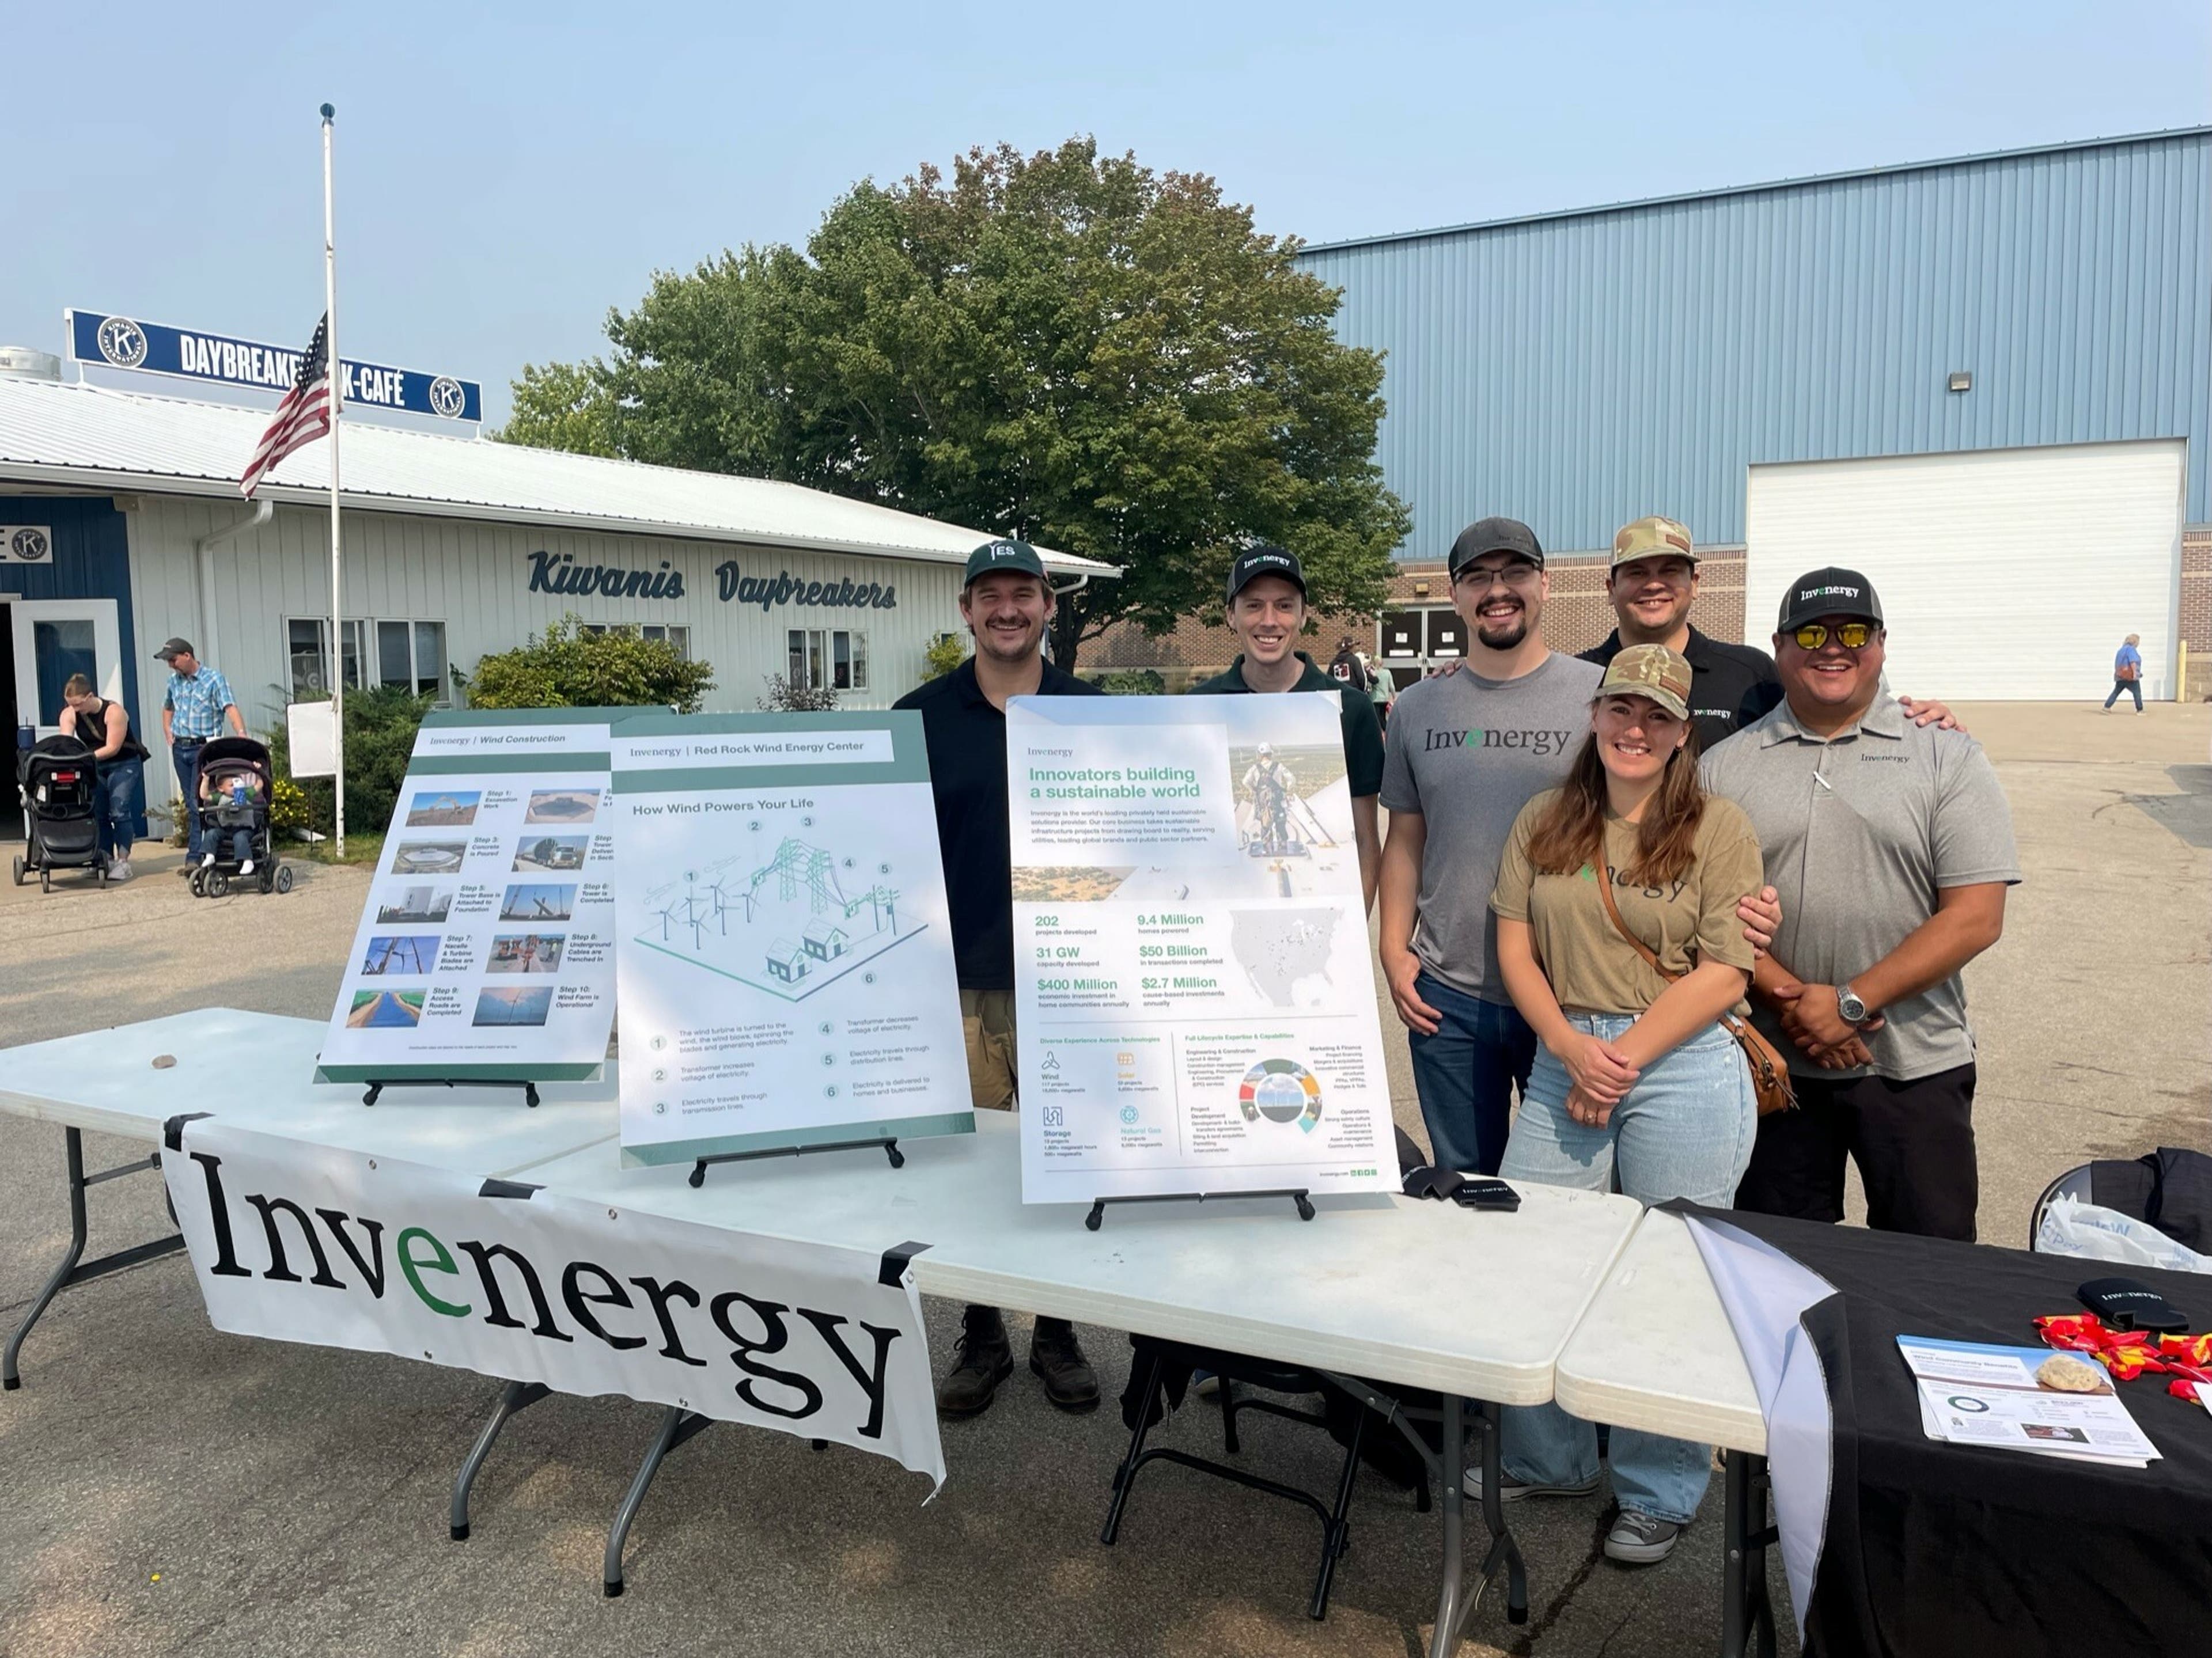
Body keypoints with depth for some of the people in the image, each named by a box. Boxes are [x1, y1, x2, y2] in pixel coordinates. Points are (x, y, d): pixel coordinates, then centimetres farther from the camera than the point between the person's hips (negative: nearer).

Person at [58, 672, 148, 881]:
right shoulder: (68, 715, -6)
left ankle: (123, 862, -12)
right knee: (100, 814, 2)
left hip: (124, 765, -5)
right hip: (97, 768, 6)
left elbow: (112, 748, -22)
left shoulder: (114, 711, -21)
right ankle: (107, 860, 9)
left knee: (119, 813, -13)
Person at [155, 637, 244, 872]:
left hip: (204, 748, -7)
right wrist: (167, 730, 13)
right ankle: (204, 851, 16)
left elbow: (231, 708, -21)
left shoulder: (214, 679, -9)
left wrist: (241, 734, -37)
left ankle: (194, 857, -11)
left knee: (199, 802, -11)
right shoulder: (174, 680, 12)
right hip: (180, 748, 7)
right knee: (189, 803, 9)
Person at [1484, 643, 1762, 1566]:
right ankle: (1545, 1462, 29)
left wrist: (1624, 1058, -12)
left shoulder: (1719, 829, -1)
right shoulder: (1543, 823, 9)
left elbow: (1724, 973, -7)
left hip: (1682, 1067, -3)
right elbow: (1515, 947, 5)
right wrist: (1571, 1049, -9)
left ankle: (1658, 1495, 26)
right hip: (1563, 1059, 4)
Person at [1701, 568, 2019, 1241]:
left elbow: (1975, 916, -8)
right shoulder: (1725, 765, 4)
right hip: (1774, 1063, 2)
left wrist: (1851, 1004, -16)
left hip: (1914, 1067, -1)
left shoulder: (1948, 757, -1)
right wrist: (1789, 998, -14)